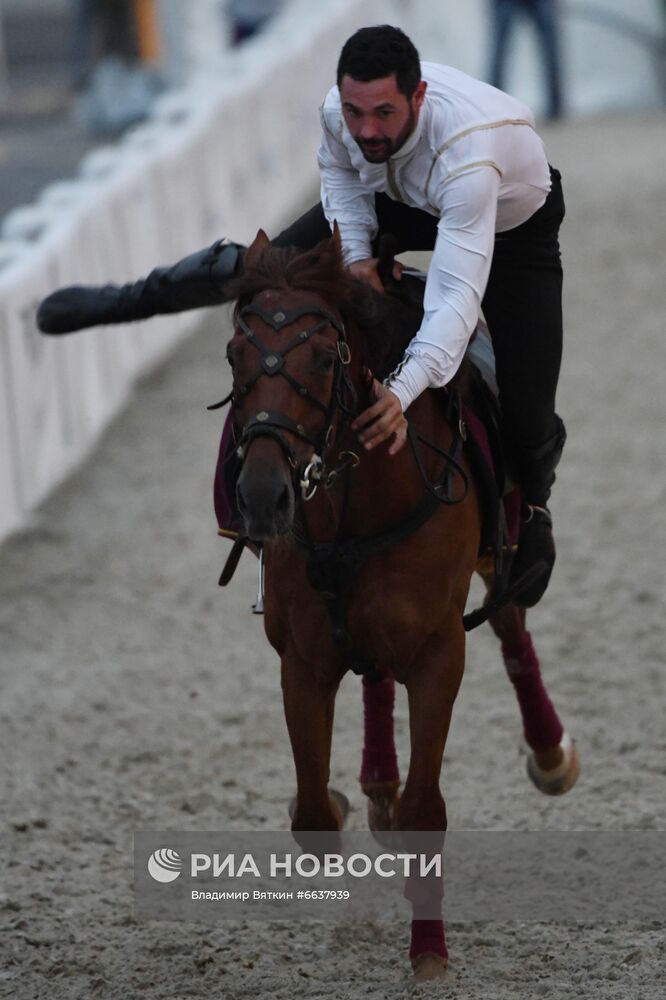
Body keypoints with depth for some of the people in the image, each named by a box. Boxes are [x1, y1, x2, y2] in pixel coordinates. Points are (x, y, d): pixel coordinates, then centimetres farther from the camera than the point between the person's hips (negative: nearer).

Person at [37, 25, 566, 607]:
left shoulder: (469, 155, -49)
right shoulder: (341, 111, -31)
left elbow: (457, 294, -53)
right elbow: (339, 170, -3)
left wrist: (403, 390, -66)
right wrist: (356, 254, -19)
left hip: (513, 225, -4)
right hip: (401, 199, 4)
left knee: (527, 419, -8)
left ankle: (531, 508, 26)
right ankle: (130, 300, 25)